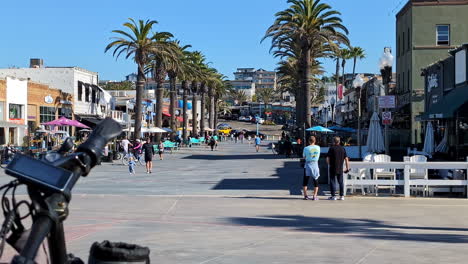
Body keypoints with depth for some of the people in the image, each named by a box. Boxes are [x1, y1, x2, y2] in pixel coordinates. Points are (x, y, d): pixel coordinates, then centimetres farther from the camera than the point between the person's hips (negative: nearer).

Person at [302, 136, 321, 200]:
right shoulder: (318, 148, -3)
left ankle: (305, 195, 9)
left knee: (305, 181, 10)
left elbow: (304, 156, 0)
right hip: (315, 165, 2)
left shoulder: (306, 148, -11)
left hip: (308, 165, -2)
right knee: (315, 182, 9)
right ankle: (315, 196, 5)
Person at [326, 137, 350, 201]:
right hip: (340, 169, 4)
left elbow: (328, 159, -8)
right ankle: (342, 196, 10)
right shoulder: (343, 149, 5)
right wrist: (347, 168, 9)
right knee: (341, 182, 11)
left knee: (332, 182, 2)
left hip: (333, 168, -4)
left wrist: (329, 164, 11)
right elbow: (346, 159, 4)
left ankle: (333, 196, -1)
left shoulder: (332, 148, -7)